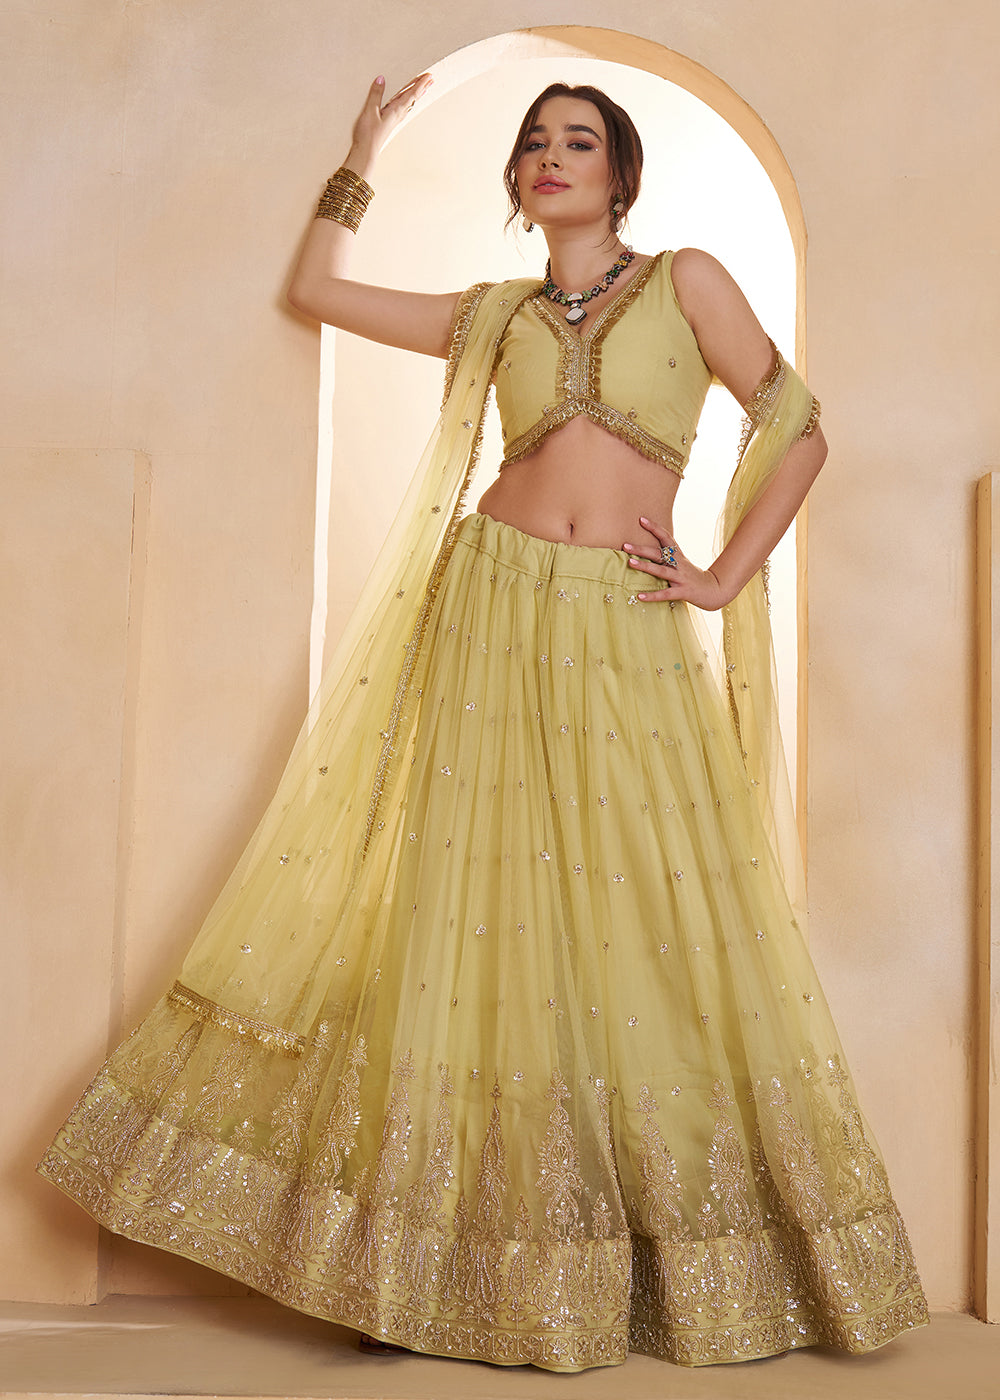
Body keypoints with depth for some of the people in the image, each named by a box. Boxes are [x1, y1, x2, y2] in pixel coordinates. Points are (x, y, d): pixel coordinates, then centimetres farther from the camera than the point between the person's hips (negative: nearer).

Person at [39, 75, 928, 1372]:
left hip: (631, 645, -1)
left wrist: (727, 578, 0)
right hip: (491, 617, 2)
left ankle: (692, 1272, 16)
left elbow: (798, 431, 8)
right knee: (466, 924, 0)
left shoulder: (687, 280, 10)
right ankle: (495, 1271, 13)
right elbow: (317, 289, 21)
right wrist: (365, 151, 24)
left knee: (654, 945, -1)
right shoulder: (494, 313, 16)